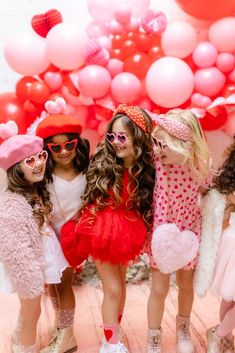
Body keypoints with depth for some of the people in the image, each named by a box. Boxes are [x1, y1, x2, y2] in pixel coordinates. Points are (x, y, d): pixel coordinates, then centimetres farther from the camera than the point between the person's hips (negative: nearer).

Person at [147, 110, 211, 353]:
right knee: (159, 288, 6)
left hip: (187, 230, 1)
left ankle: (183, 330, 48)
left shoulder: (201, 168, -22)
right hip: (161, 230, -1)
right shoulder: (157, 159, -24)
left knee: (186, 283, 20)